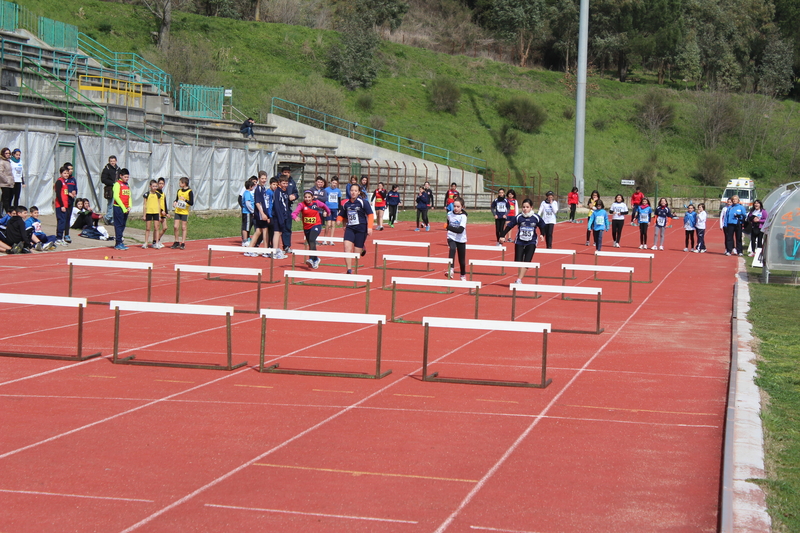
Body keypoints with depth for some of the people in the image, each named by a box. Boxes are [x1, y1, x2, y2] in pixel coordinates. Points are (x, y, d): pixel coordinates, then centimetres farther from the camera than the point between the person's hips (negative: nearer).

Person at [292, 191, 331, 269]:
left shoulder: (316, 202, -5)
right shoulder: (301, 205, -9)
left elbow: (324, 206, 16)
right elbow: (294, 212, -24)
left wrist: (328, 212, 31)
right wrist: (295, 217, -46)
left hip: (316, 225, -3)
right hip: (306, 227, 3)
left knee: (312, 240, -27)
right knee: (310, 244, 14)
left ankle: (311, 259, -36)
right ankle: (316, 259, 37)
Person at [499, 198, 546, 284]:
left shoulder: (536, 218, -4)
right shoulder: (519, 217, -6)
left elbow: (542, 226, 13)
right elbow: (509, 226, 1)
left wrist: (542, 235, -1)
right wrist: (502, 236, -1)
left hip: (531, 243, -1)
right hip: (519, 242, 1)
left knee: (526, 262, -13)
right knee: (518, 261, -1)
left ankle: (519, 280, -15)